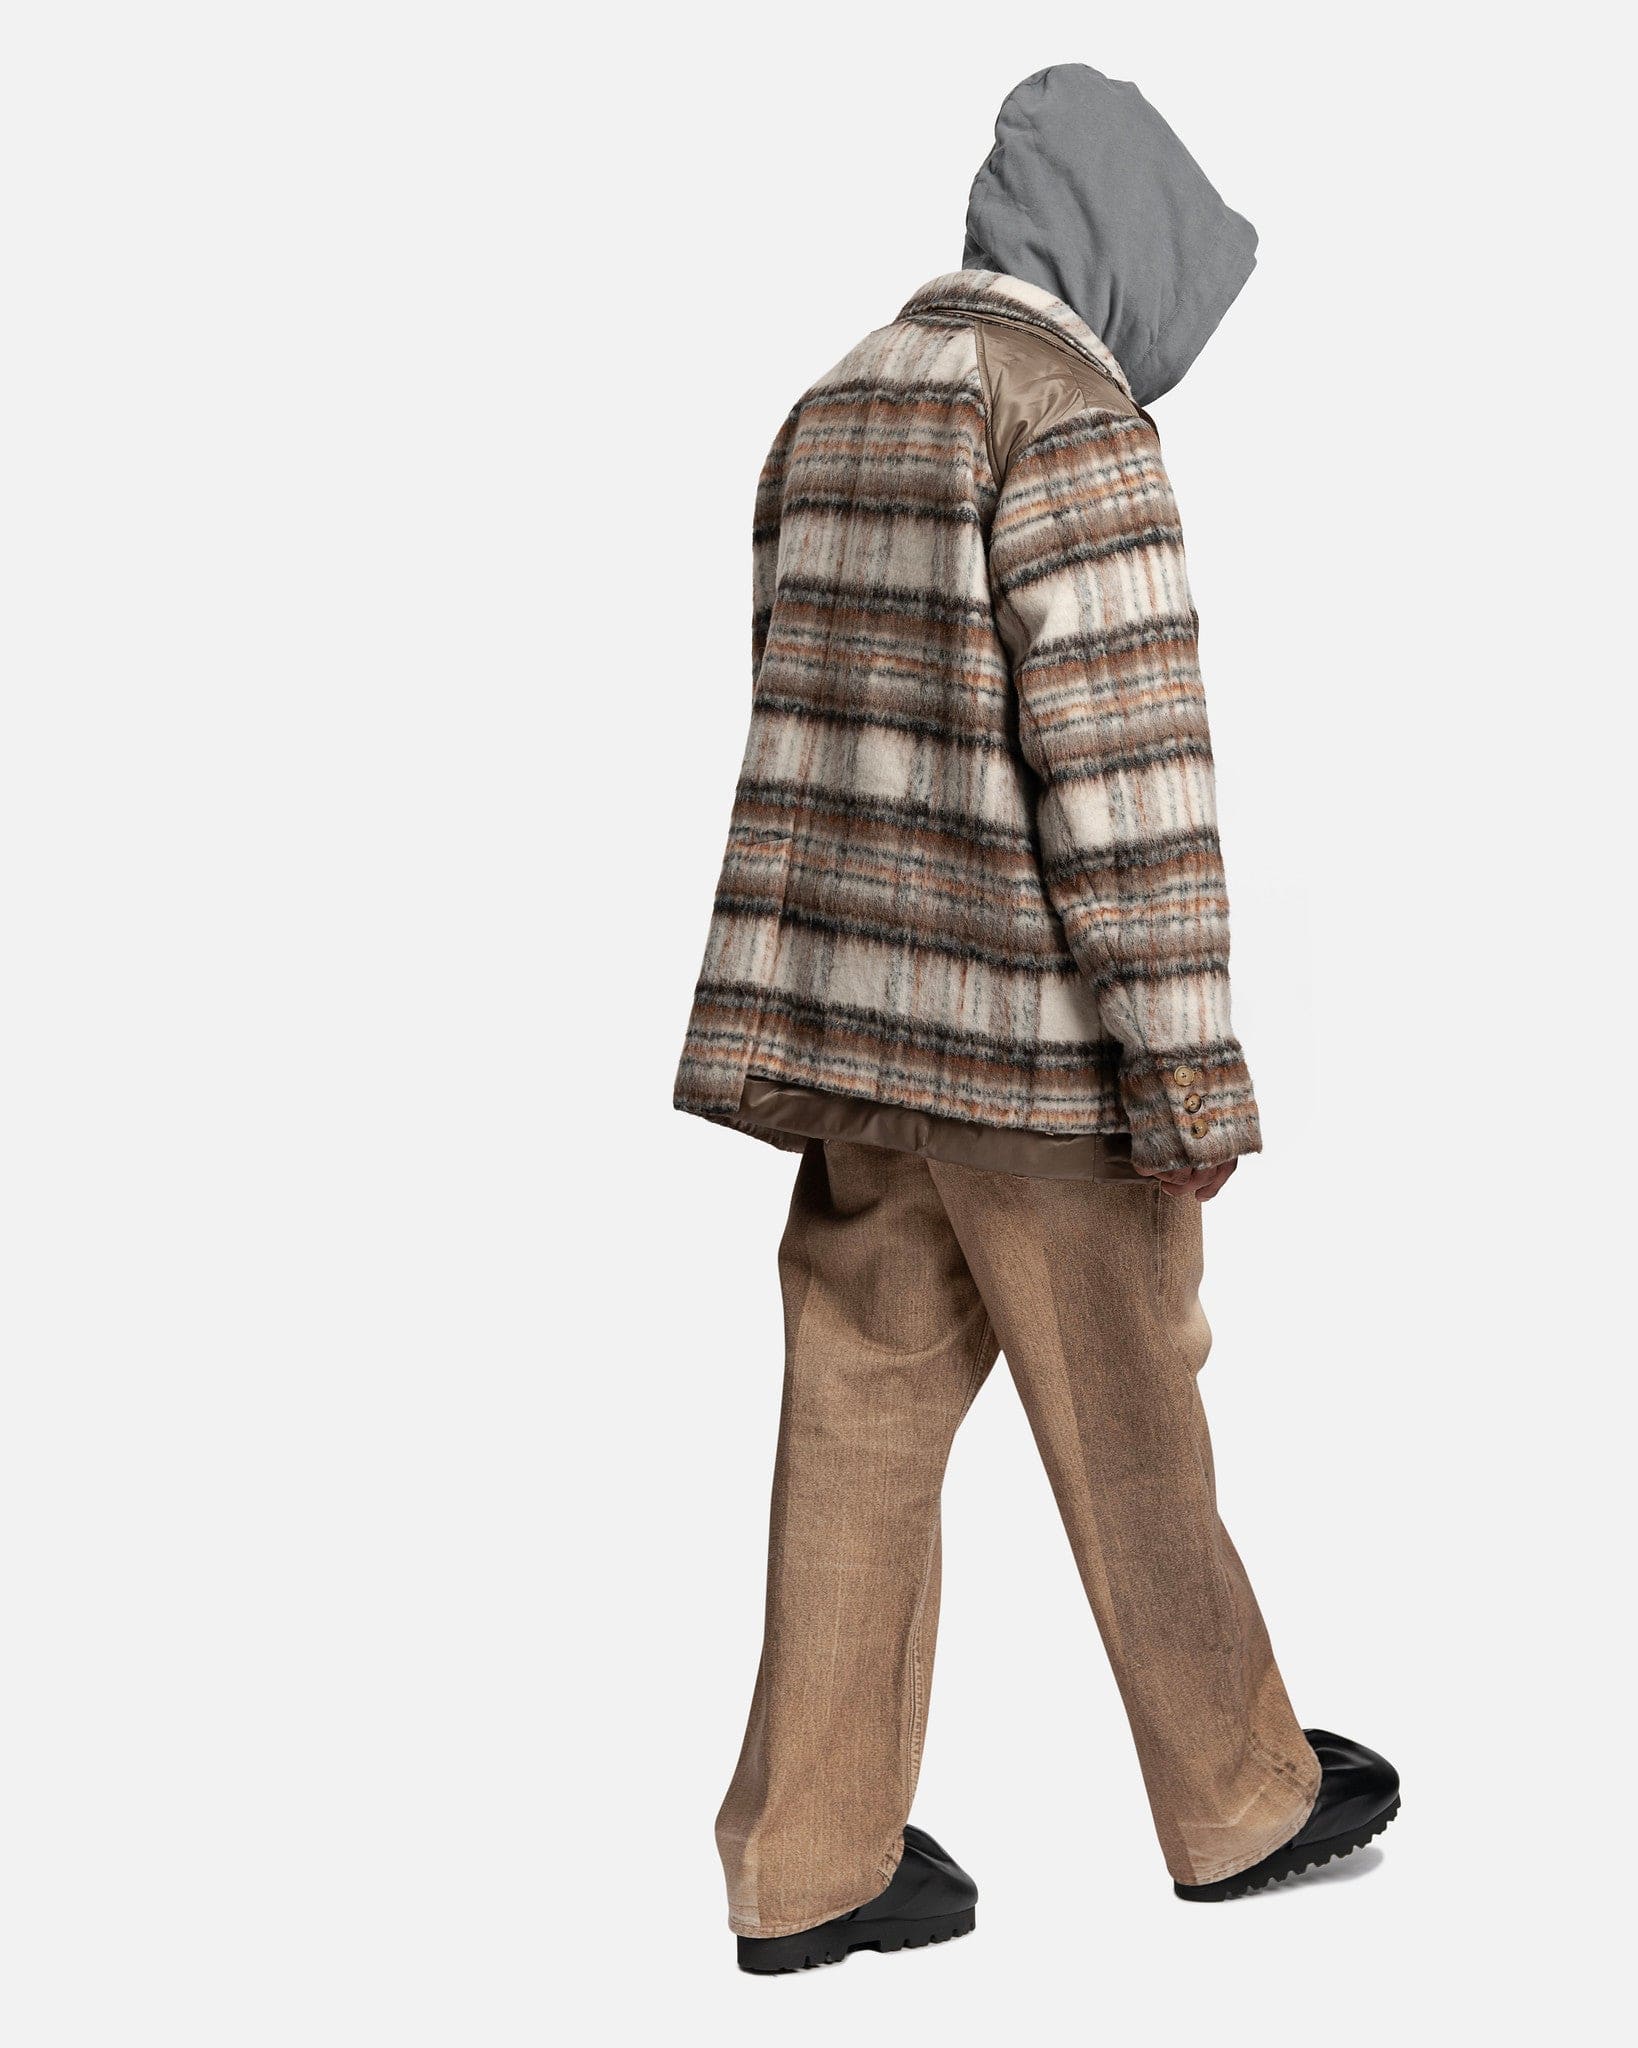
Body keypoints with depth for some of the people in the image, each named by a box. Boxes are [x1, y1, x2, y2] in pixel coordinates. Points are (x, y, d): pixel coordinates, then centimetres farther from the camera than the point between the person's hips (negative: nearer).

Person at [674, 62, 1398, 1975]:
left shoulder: (837, 412, 13)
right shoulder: (1070, 417, -14)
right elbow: (1123, 765, -19)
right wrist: (1194, 1070, -15)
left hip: (858, 1027, 8)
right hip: (1031, 1033, -7)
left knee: (862, 1423, 9)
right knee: (1132, 1433, 8)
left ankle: (809, 1865, 15)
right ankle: (1239, 1803, 26)